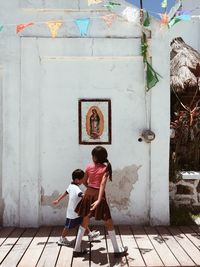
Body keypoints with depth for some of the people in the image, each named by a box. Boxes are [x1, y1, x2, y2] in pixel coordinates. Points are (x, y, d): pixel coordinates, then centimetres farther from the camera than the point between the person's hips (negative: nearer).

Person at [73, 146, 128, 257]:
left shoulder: (89, 166, 1)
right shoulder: (106, 168, -8)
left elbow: (84, 182, 11)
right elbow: (103, 184, -21)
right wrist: (99, 200, -28)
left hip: (88, 194, 4)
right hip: (98, 196, -3)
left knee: (84, 222, 17)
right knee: (109, 223, 10)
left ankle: (77, 249, 23)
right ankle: (117, 250, 19)